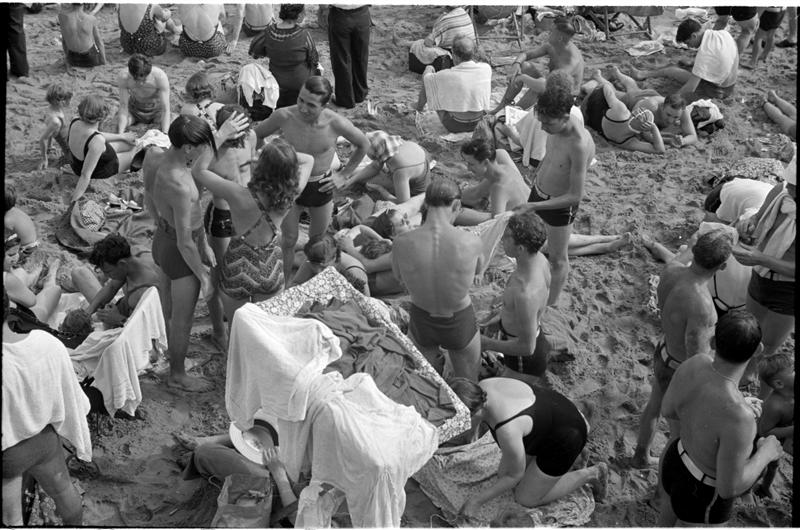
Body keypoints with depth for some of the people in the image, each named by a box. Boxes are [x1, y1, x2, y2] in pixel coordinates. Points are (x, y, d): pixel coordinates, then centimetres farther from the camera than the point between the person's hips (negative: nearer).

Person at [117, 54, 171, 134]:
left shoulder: (160, 77, -36)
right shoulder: (123, 77, -31)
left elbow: (165, 108, -34)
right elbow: (123, 106, -26)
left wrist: (164, 134, -44)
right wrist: (120, 134, -35)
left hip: (156, 107, -2)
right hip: (135, 106, 2)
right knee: (119, 127, -16)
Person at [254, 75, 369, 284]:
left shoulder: (336, 124, -25)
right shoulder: (284, 116, -24)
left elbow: (364, 145, -4)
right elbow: (256, 135, -2)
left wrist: (344, 175, -2)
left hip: (321, 186, 0)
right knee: (288, 240, 10)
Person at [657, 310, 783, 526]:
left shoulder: (694, 364, -22)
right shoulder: (738, 417, -44)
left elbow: (669, 408, -2)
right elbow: (729, 488, -33)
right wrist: (765, 453, -17)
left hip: (674, 464, 7)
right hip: (702, 502, -6)